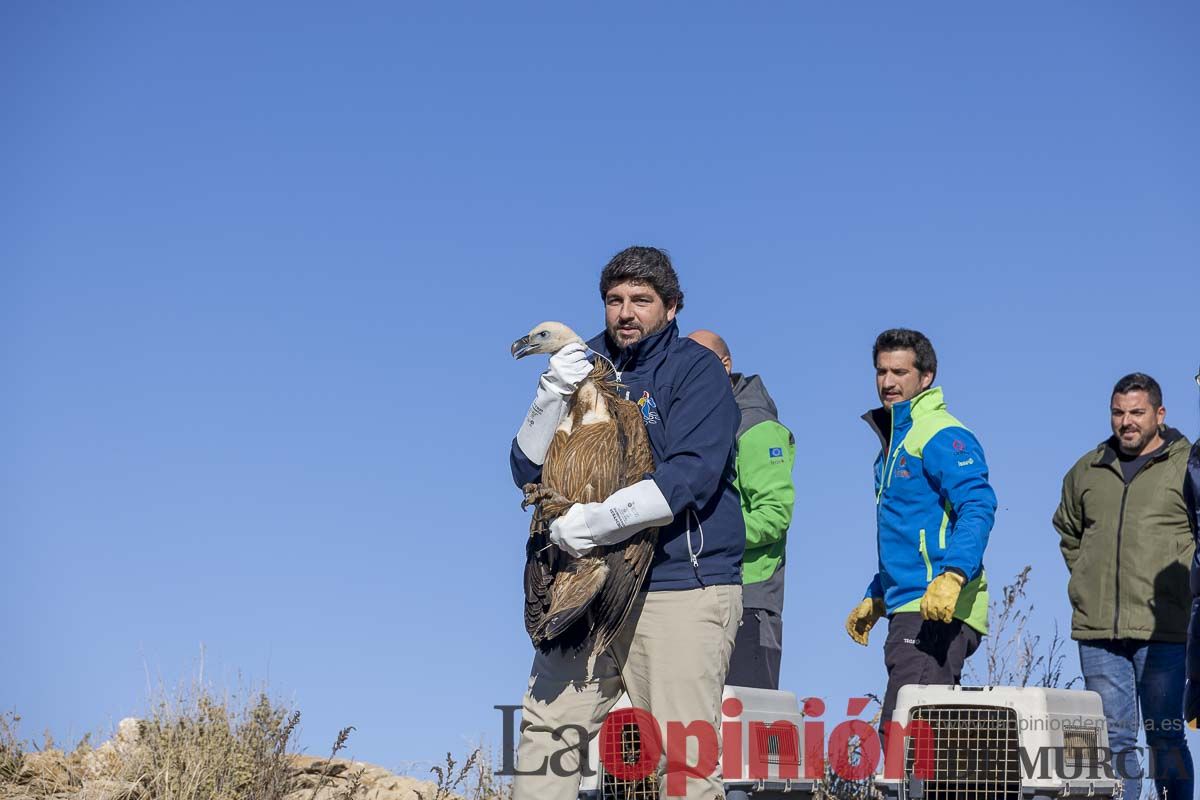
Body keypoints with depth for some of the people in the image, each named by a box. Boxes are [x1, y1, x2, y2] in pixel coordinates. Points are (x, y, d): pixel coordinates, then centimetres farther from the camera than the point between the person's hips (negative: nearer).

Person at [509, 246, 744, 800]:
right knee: (546, 727, -1)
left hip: (681, 586, -5)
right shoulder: (588, 365, 14)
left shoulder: (695, 369, -2)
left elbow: (690, 477, -16)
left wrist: (593, 522, -20)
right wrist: (552, 395, -8)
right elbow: (527, 471, 8)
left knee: (682, 755, -6)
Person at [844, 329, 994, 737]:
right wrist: (875, 599, 32)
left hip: (939, 614, -10)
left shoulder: (942, 435, -8)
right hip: (910, 611, 10)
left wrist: (952, 576, -35)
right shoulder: (894, 440, 23)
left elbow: (978, 507, -21)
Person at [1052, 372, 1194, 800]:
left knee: (1166, 737, 1)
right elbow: (1067, 530, 29)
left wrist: (1181, 581, -5)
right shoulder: (1086, 471, 14)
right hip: (1097, 631, 4)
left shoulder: (1185, 467, 0)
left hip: (1162, 630, -4)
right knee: (1113, 737, 6)